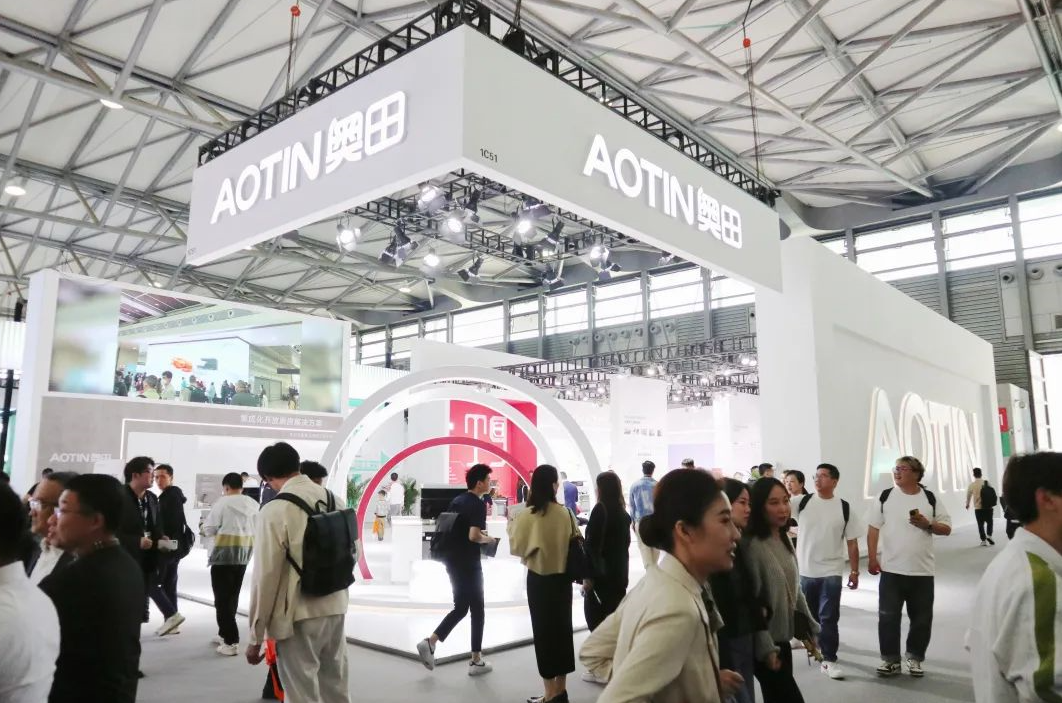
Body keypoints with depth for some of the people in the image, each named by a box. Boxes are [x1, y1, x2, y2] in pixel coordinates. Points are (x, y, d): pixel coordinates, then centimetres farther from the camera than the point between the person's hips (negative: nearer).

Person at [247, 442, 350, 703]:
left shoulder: (275, 509, -15)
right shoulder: (334, 500, 3)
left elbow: (266, 576, -14)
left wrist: (255, 636, -6)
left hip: (299, 615, -6)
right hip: (336, 607, 6)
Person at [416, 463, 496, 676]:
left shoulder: (456, 501, 10)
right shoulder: (478, 504, -16)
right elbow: (474, 536, -27)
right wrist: (487, 539, -7)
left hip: (452, 560, 8)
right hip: (468, 563, -8)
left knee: (460, 607, 17)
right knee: (477, 610, 6)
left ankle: (430, 642, 4)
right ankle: (476, 661, 13)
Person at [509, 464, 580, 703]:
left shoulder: (526, 516, -14)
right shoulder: (566, 514, -8)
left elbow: (516, 547, -4)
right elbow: (578, 543, 0)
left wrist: (511, 525, 12)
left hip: (538, 579, -3)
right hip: (563, 578, 3)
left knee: (543, 631, 8)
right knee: (563, 629, 16)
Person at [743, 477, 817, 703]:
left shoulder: (784, 539, 6)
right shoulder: (751, 545, -22)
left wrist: (808, 626, 12)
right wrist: (764, 648, -18)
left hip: (782, 636, 8)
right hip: (765, 642, -8)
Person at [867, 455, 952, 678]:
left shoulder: (930, 499, 1)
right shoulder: (885, 497, -1)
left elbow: (946, 528, 5)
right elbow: (873, 529, 1)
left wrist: (927, 524, -15)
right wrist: (872, 558, -5)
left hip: (922, 570, 1)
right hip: (891, 569, -1)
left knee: (921, 618, 10)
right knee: (888, 616, 2)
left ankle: (915, 658, 27)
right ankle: (890, 659, 15)